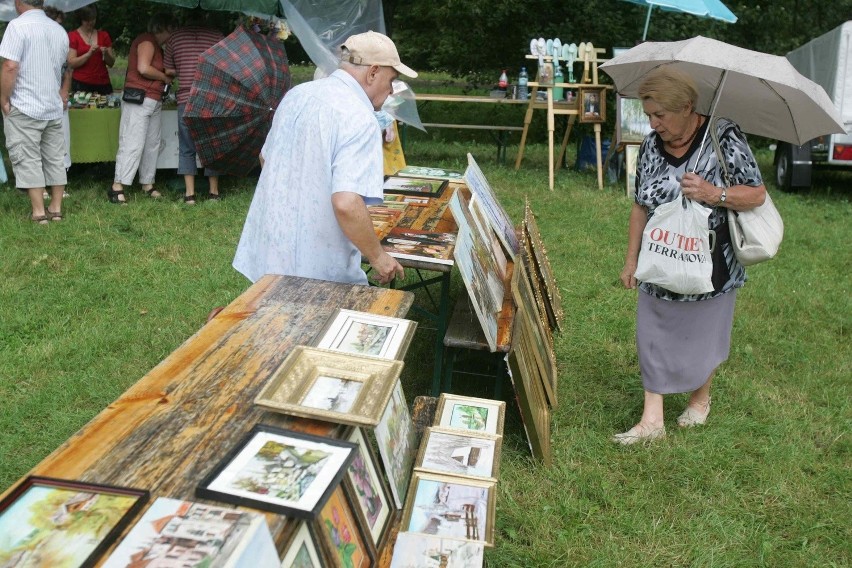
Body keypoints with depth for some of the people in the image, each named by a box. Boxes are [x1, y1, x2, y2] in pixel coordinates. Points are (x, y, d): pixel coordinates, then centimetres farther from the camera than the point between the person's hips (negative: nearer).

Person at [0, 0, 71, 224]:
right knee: (54, 159, 11)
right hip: (54, 107, 6)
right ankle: (56, 208, 15)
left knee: (27, 160, 0)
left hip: (24, 107, -6)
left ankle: (39, 212, 0)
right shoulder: (59, 30, 10)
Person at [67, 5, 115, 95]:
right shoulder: (72, 36, 3)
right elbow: (72, 63, -6)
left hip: (103, 84, 2)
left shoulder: (103, 35, 11)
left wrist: (106, 54, -8)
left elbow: (111, 63, 12)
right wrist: (89, 54, -17)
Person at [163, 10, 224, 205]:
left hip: (186, 101, 0)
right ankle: (214, 192, 15)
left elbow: (168, 71, 13)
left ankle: (190, 194, 4)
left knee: (187, 149, 8)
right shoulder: (218, 37, 4)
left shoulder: (175, 37, 7)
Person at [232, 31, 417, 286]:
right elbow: (347, 203, -29)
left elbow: (266, 158, 20)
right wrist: (378, 257, -16)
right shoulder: (360, 120, -19)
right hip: (320, 270, -8)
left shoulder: (297, 94, 6)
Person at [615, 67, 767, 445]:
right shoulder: (651, 145, 0)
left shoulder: (723, 138, -14)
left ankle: (700, 399, 39)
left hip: (709, 267, -4)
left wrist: (714, 195, -28)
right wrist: (631, 259, 7)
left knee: (701, 337, 13)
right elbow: (641, 207, 7)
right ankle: (652, 418, 13)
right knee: (653, 338, 4)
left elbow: (757, 195, -10)